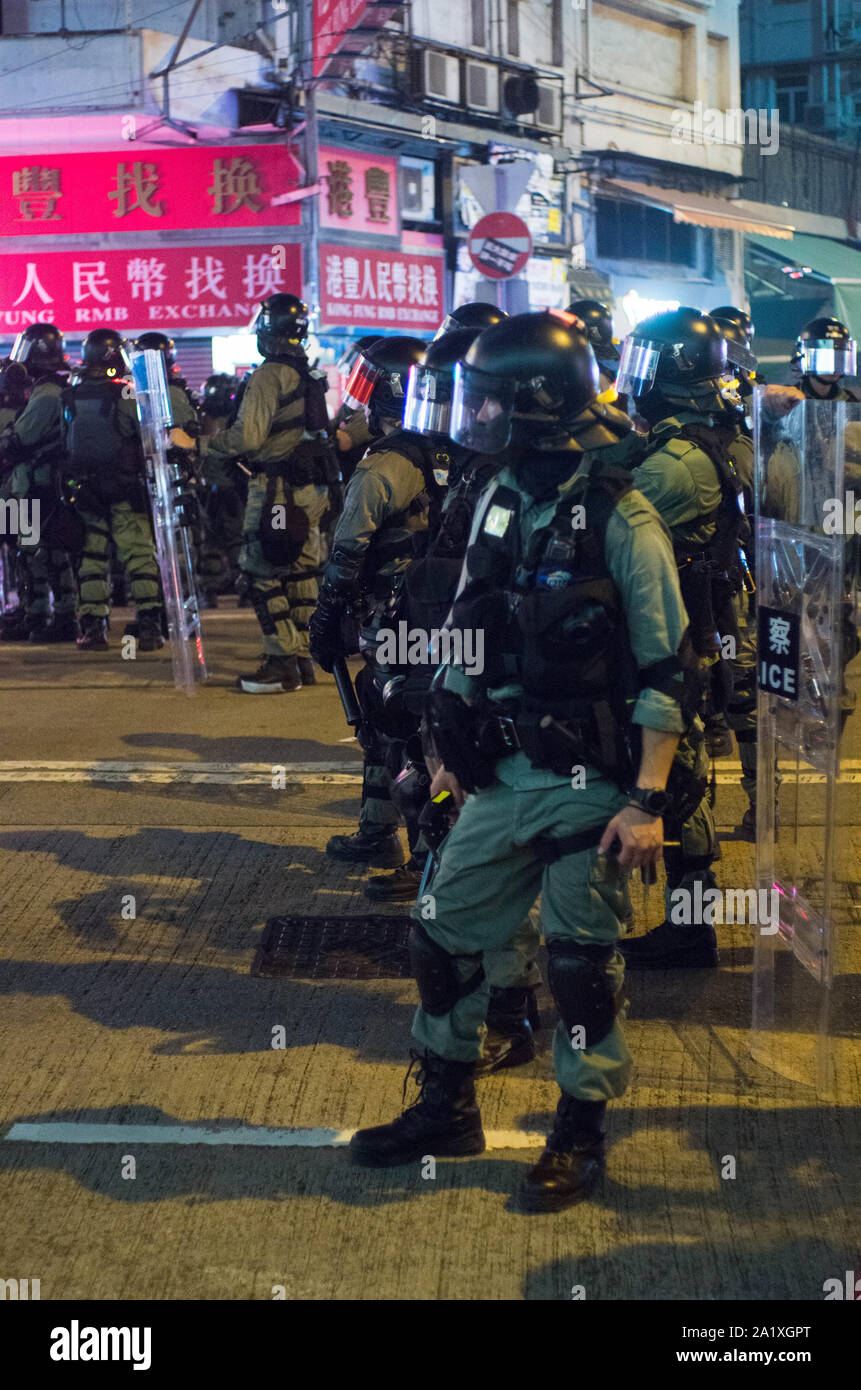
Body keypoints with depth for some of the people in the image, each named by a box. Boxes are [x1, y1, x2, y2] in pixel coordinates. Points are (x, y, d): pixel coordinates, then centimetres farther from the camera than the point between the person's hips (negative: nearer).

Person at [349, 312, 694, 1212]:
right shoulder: (498, 503, 7)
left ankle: (580, 1136, 20)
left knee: (581, 963, 2)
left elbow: (665, 672, -14)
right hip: (500, 777, 7)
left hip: (587, 788, -7)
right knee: (441, 934, 11)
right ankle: (447, 1109, 29)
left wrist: (646, 801, -18)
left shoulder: (619, 520, -14)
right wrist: (452, 750, 19)